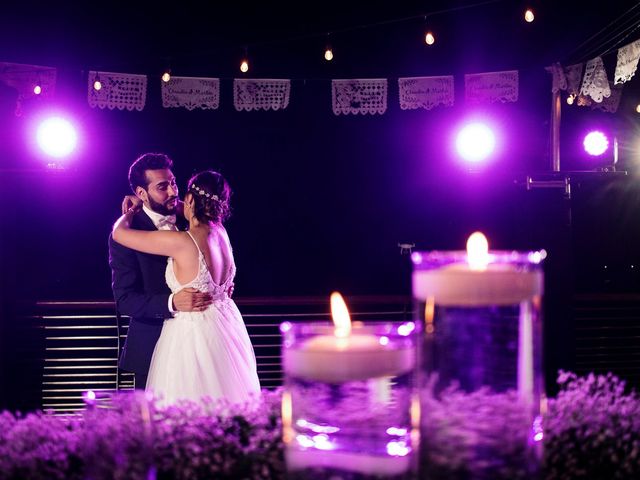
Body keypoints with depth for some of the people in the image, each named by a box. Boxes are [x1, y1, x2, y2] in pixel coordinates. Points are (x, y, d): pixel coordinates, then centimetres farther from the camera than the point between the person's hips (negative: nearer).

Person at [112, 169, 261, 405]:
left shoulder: (182, 242, -24)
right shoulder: (220, 232, -3)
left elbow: (119, 232, -15)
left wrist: (133, 209, 6)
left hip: (194, 333, -7)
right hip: (225, 328, 7)